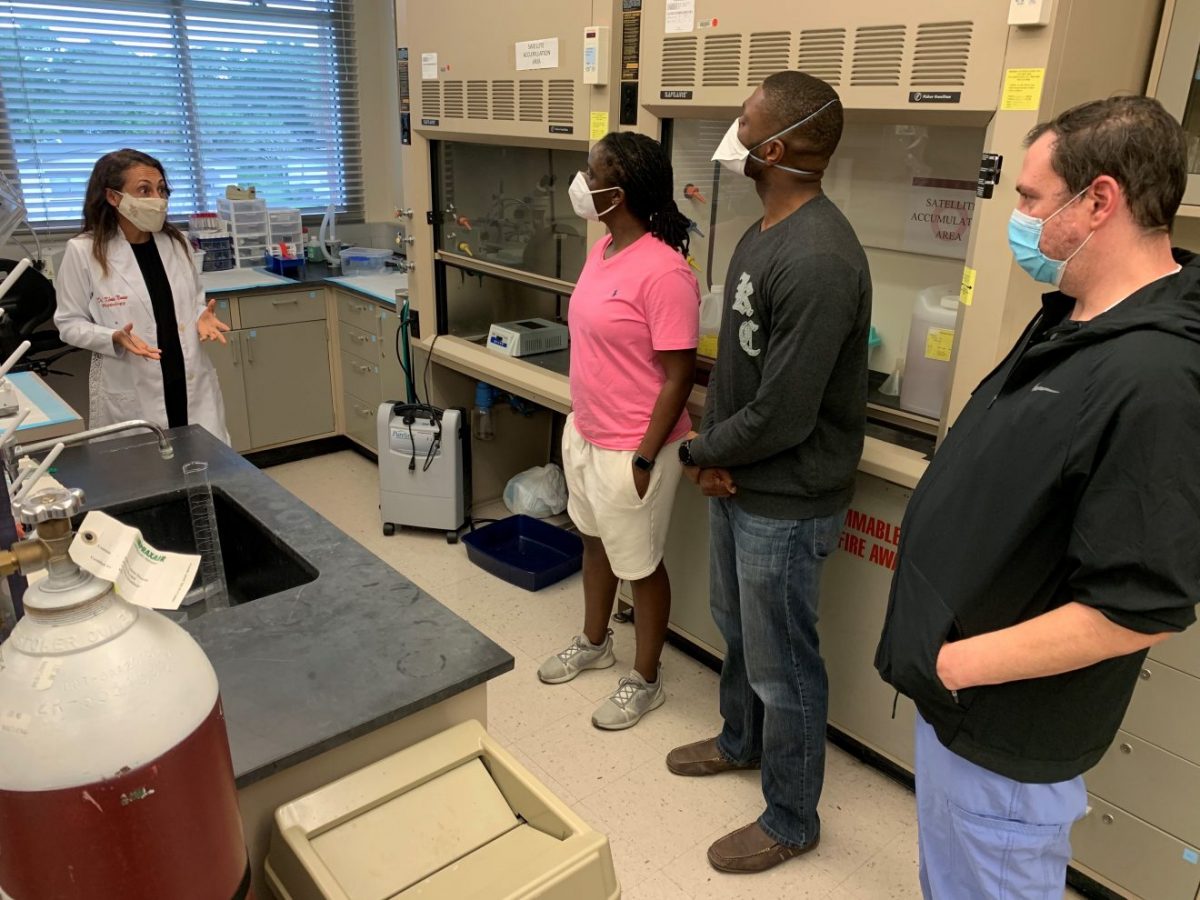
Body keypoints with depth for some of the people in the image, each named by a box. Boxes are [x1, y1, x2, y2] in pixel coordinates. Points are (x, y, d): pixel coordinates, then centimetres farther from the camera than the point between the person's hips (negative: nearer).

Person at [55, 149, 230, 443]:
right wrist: (116, 339, -20)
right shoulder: (83, 251, -7)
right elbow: (70, 323, -1)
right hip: (129, 393, -3)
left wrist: (202, 317, -5)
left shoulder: (176, 242, 5)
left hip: (192, 382, 4)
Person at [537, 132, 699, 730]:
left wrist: (644, 460, -20)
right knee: (595, 540, 24)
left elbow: (679, 376, -22)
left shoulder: (662, 270, -24)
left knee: (640, 565, 9)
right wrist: (579, 426, 18)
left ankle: (645, 680, 31)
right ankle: (594, 643, 48)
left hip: (631, 449, -9)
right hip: (584, 433, 9)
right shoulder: (603, 248, 3)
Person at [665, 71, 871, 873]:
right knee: (738, 629, 26)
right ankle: (740, 741, 52)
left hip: (785, 504, -9)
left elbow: (780, 416, -27)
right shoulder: (763, 235, 5)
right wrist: (714, 454, -3)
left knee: (782, 667, 8)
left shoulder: (818, 262, -27)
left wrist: (697, 448, -9)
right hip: (737, 484, 9)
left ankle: (791, 822, 31)